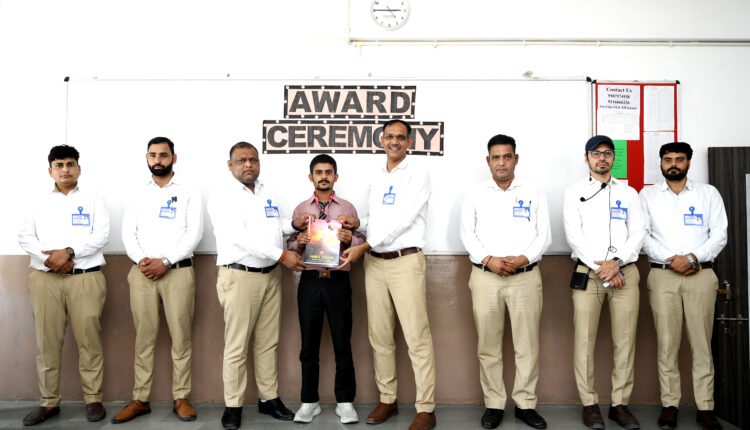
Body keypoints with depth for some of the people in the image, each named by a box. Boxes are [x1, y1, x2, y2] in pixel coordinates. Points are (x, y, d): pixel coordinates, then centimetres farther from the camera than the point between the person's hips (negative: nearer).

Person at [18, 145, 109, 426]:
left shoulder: (93, 199, 9)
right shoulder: (38, 202, 16)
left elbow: (102, 235, -2)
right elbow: (24, 237, 7)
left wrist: (69, 252, -14)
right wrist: (49, 258, -10)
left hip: (86, 277, -2)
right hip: (45, 278, 3)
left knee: (88, 340, -1)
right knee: (47, 342, 5)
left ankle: (93, 400, 9)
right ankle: (49, 402, 16)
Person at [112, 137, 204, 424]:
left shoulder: (189, 193, 7)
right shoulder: (138, 195, 16)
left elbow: (194, 233, -4)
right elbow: (128, 232, 7)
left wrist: (165, 261, -12)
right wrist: (141, 259, -11)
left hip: (178, 271, -2)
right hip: (141, 272, 2)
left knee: (181, 336, 1)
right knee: (144, 337, 6)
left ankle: (181, 398, 10)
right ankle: (140, 400, 14)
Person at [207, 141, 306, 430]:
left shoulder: (269, 195, 14)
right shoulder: (223, 198, -6)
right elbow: (240, 237, -18)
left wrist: (293, 224, 8)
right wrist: (282, 255, -19)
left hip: (270, 275, 6)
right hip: (240, 276, -6)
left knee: (268, 342, 12)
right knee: (237, 345, 0)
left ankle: (269, 398, 22)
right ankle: (233, 405, 12)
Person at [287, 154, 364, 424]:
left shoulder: (347, 208, 6)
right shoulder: (301, 209, 10)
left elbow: (361, 243, 0)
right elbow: (289, 246, 6)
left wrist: (350, 239, -20)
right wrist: (299, 242, -15)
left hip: (338, 281, -1)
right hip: (309, 280, 1)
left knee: (342, 343, 5)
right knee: (309, 344, 8)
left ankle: (345, 402, 16)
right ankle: (309, 401, 20)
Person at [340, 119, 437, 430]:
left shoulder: (418, 175, -4)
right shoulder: (376, 178, 17)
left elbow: (402, 220, -14)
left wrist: (364, 246, -14)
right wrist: (356, 240, 1)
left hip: (405, 262, -6)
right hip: (374, 263, 6)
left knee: (417, 338, -4)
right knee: (379, 336, 10)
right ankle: (387, 400, 23)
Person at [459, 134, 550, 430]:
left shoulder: (534, 194, 9)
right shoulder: (475, 195, 9)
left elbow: (544, 235, 3)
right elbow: (467, 235, 3)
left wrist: (523, 258, -13)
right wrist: (489, 260, -13)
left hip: (526, 277, 0)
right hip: (485, 277, 0)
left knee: (527, 345, 4)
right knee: (488, 346, 5)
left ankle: (526, 404, 17)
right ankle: (494, 404, 16)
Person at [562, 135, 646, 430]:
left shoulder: (628, 193, 14)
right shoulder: (574, 193, 8)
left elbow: (638, 232, 4)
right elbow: (574, 235, -2)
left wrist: (616, 263, -11)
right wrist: (600, 267, -10)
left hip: (625, 273, 2)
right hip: (587, 274, -2)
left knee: (625, 340, 2)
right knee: (584, 340, -2)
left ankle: (620, 403, 12)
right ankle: (590, 403, 8)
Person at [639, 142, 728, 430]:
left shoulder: (709, 193, 10)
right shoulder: (647, 195, 9)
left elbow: (720, 235, 2)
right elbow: (642, 236, 1)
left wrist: (692, 257, -12)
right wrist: (671, 259, -11)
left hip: (701, 275, 0)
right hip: (662, 276, 0)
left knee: (702, 342, 1)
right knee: (666, 342, 1)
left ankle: (705, 407, 9)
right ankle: (669, 404, 8)